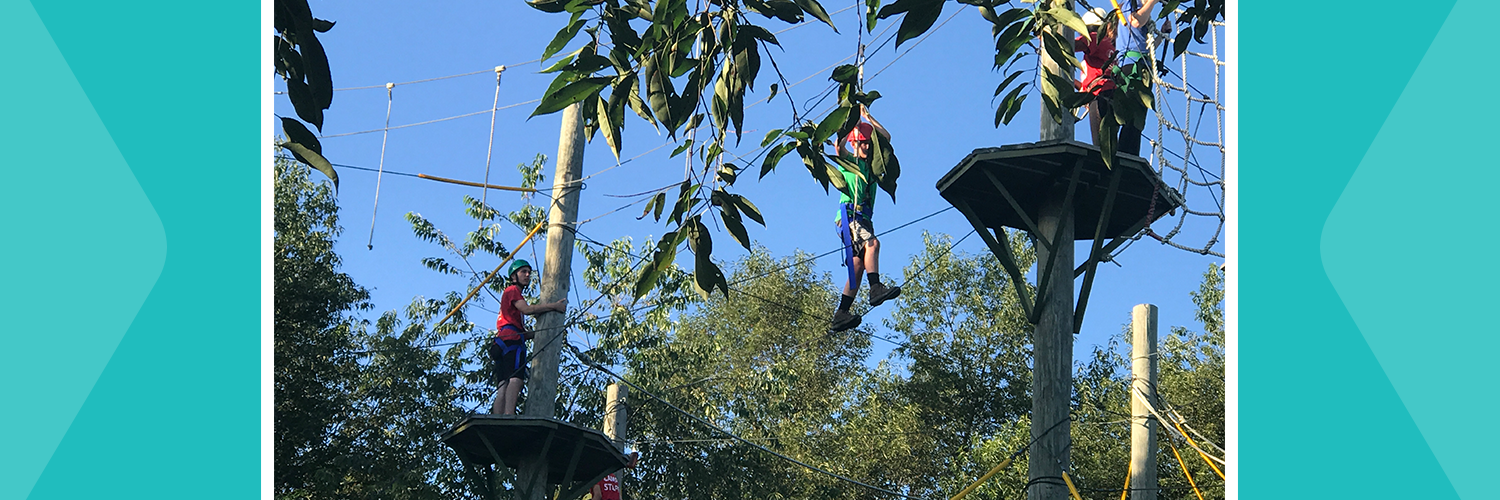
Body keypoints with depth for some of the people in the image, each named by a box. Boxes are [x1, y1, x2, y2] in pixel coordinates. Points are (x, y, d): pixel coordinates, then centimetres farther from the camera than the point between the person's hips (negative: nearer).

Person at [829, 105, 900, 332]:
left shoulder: (871, 164, 23)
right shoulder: (847, 161, 8)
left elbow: (886, 137, 20)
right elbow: (840, 145, -14)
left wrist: (867, 117, 14)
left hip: (864, 218, 6)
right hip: (849, 216, -6)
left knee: (858, 266, -5)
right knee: (872, 243, -31)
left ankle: (842, 314, -10)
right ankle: (876, 288, -40)